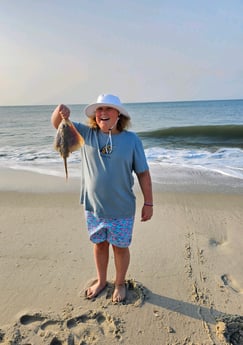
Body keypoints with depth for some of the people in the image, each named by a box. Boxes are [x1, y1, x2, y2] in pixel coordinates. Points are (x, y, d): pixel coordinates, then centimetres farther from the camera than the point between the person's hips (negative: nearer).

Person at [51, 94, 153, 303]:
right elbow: (57, 124, -6)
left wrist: (148, 203, -6)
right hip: (93, 207, 3)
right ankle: (101, 281, 45)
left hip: (121, 209, -2)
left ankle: (120, 283, 40)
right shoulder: (86, 134, -2)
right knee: (99, 244, 20)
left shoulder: (131, 140, -10)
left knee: (120, 247, 15)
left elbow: (143, 173, -7)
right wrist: (59, 111, -30)